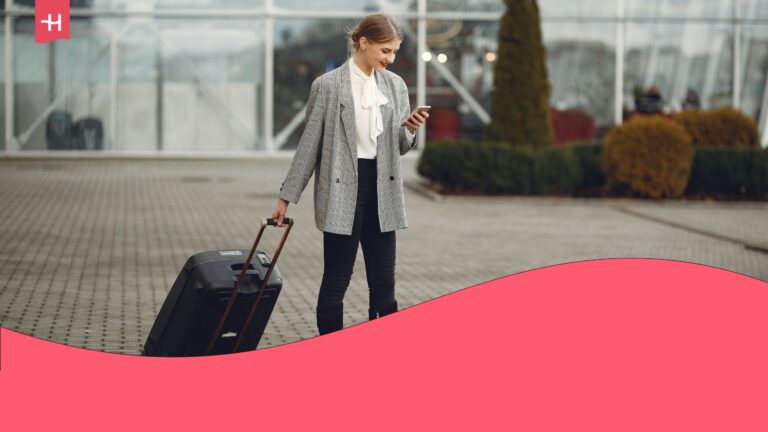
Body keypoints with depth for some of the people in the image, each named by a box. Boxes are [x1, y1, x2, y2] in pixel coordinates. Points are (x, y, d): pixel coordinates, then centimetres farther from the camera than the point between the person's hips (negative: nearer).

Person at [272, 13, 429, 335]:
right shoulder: (327, 85, -5)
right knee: (335, 283, 2)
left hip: (382, 192, 4)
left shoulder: (396, 85, 8)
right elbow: (309, 143, -1)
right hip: (342, 193, -4)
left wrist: (409, 130, -9)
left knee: (384, 284, 7)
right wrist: (287, 196, -1)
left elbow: (399, 148, 14)